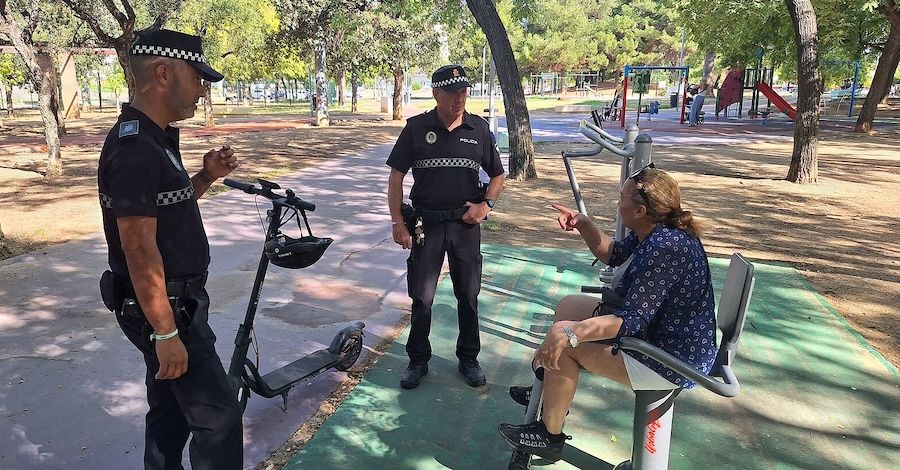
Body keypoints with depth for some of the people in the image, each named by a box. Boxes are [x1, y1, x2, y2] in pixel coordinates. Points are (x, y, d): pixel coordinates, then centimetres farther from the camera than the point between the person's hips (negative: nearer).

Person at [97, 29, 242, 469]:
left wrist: (205, 177, 3)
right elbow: (140, 251, -25)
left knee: (171, 409, 20)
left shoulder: (154, 139, 9)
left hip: (174, 300, 10)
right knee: (218, 414, -1)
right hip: (161, 308, -10)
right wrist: (166, 332, -22)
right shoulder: (134, 149, -22)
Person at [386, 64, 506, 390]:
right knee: (421, 297, 7)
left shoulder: (479, 129, 2)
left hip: (466, 224, 2)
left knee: (468, 295, 11)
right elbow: (396, 176, -1)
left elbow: (497, 175, 11)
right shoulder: (417, 128, -3)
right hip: (426, 224, -1)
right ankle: (418, 360, 24)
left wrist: (486, 204, -7)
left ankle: (469, 359, 28)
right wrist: (397, 222, -7)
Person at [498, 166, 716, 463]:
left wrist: (570, 333, -43)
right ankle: (552, 391, 31)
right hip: (658, 330, 11)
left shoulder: (664, 247, -31)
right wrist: (583, 225, 2)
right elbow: (612, 254, 17)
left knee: (565, 342, -14)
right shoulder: (657, 231, -1)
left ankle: (550, 435, 5)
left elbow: (633, 321, -34)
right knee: (568, 306, 15)